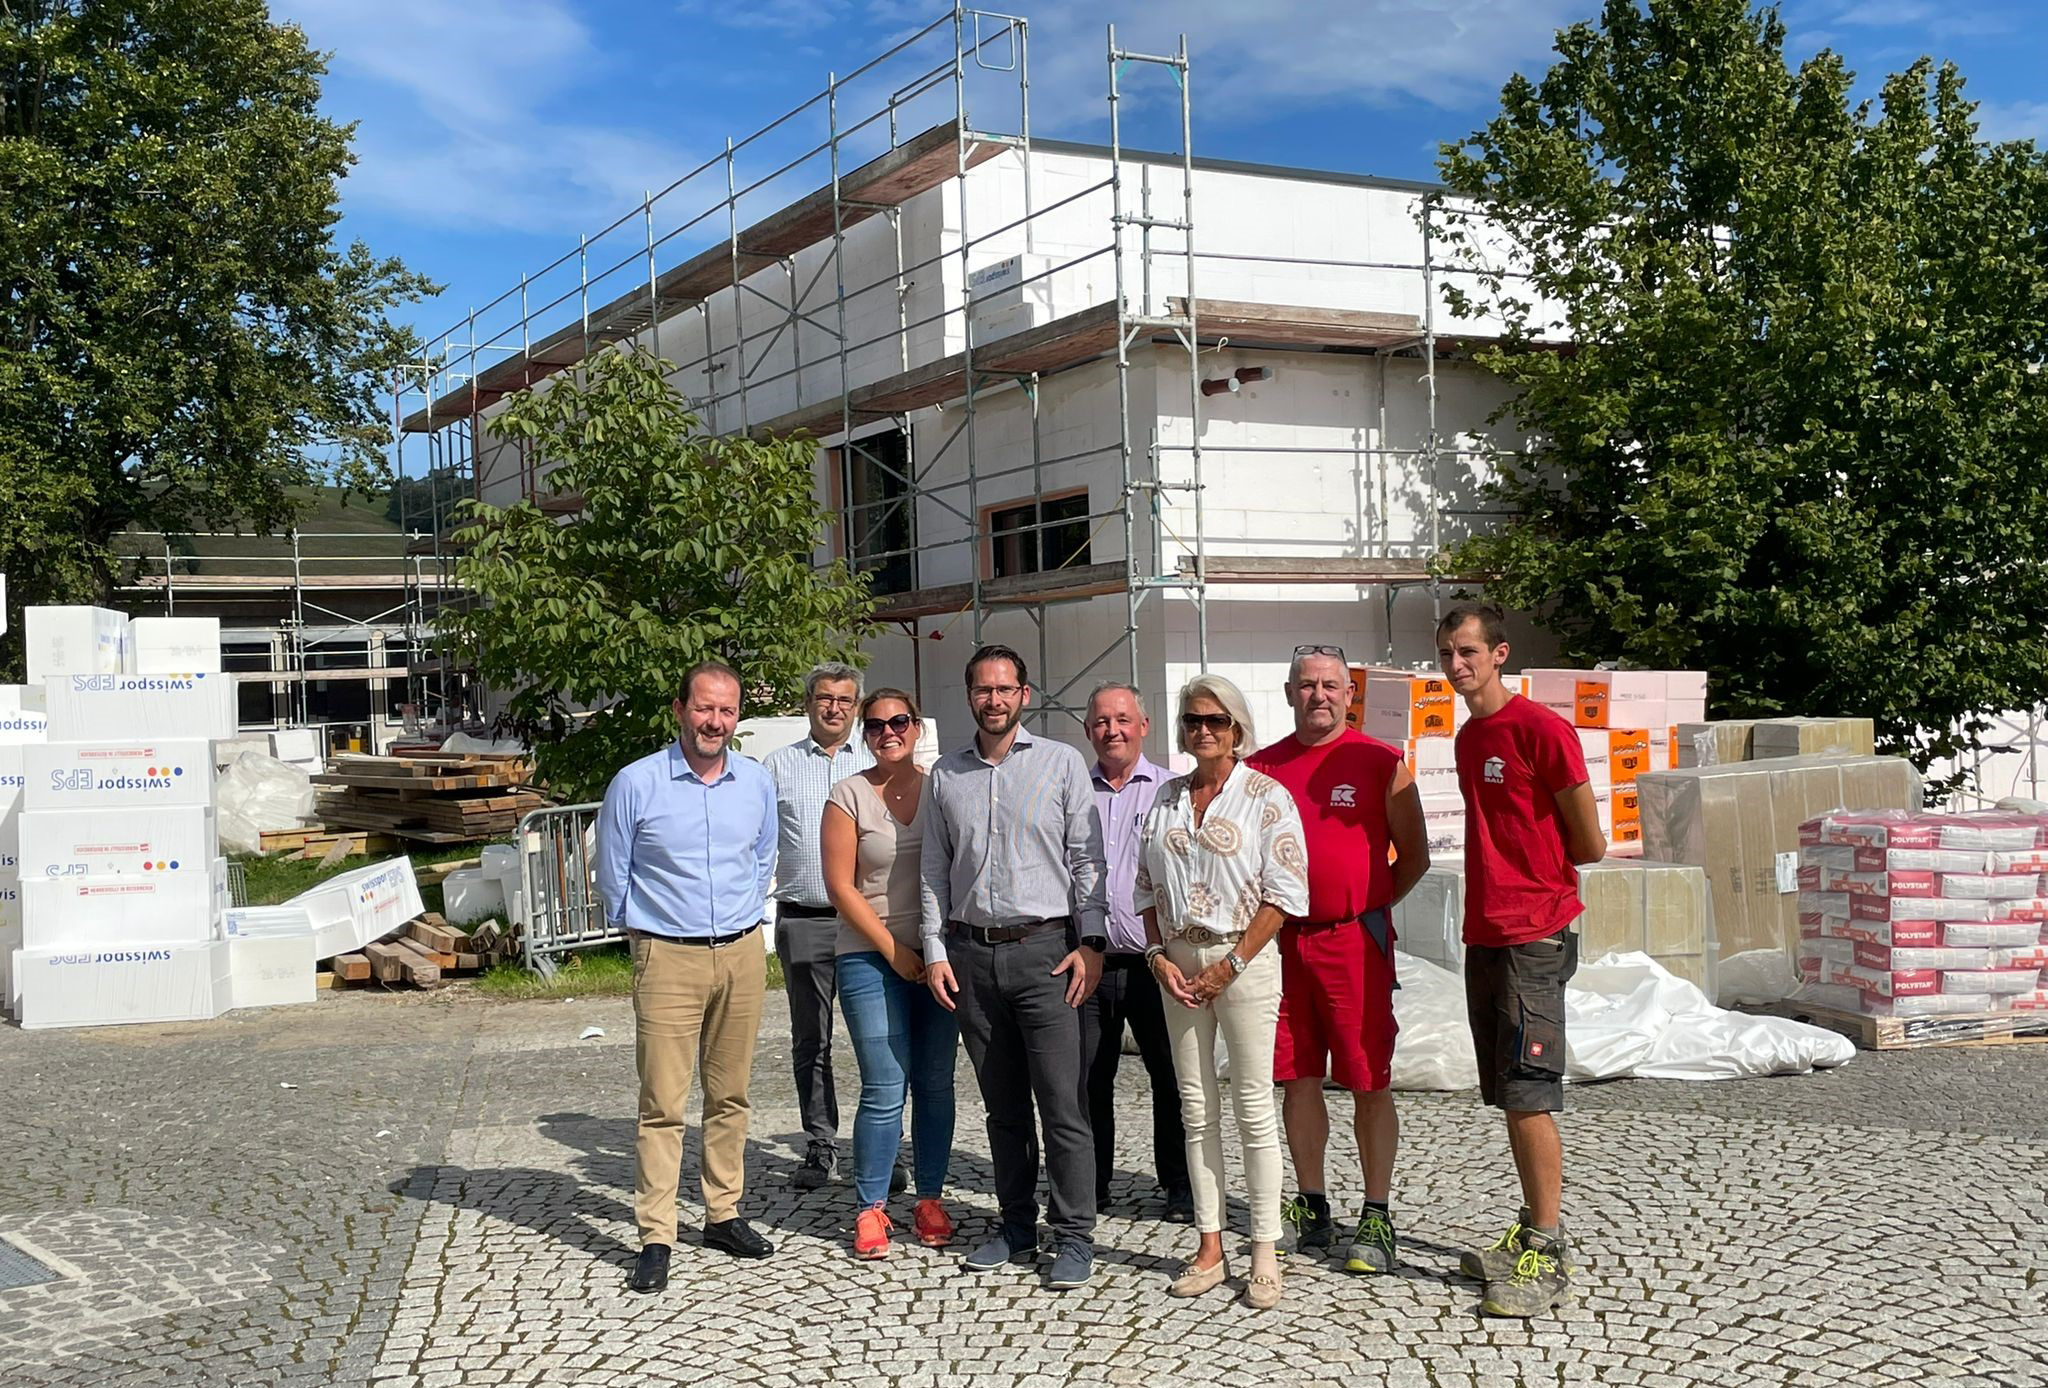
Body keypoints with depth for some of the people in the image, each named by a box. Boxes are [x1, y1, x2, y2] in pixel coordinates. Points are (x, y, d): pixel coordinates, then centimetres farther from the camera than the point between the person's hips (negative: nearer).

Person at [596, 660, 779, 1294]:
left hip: (743, 954, 4)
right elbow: (612, 877, 4)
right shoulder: (636, 784, -7)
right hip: (668, 958, -4)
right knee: (663, 1103, -4)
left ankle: (723, 1215, 23)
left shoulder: (758, 782, 5)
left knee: (730, 1095, 11)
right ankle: (655, 1238, 1)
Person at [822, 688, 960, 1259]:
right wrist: (893, 949, -8)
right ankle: (871, 1209, 7)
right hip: (872, 959, -3)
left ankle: (931, 1200, 18)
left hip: (939, 954, 3)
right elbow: (841, 885, -4)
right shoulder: (849, 795, -1)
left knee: (936, 1082, 7)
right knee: (885, 1088, -5)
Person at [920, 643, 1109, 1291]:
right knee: (1003, 1107, 11)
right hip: (971, 954, 3)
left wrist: (1090, 944, -6)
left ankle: (1075, 1236, 3)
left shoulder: (1061, 763, 2)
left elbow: (1086, 859, 1)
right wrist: (935, 951, 5)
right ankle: (1017, 1227, 21)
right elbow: (935, 870, 13)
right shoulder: (946, 775, 11)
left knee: (1063, 1105, -5)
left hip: (1045, 950, -3)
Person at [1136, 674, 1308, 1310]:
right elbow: (1146, 887, 14)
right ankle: (1209, 1248, 14)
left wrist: (1229, 965, -12)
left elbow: (1285, 893, -8)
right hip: (1178, 962, 5)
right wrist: (1159, 958, 0)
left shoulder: (1267, 796, -4)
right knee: (1196, 1108, 7)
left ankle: (1264, 1253, 5)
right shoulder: (1165, 798, 11)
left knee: (1254, 1106, -3)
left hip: (1244, 959, -5)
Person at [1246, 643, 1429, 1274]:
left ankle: (1376, 1217, 10)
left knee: (1370, 1083, 1)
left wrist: (1368, 907, 0)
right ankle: (1312, 1209, 21)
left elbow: (1414, 856, 4)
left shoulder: (1381, 763, 0)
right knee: (1298, 1079, 9)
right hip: (1281, 939, 4)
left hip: (1355, 939, -3)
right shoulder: (1261, 767, 9)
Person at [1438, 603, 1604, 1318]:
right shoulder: (1468, 737, 15)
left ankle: (1547, 1259, -1)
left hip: (1533, 936, -9)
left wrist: (1531, 866, 4)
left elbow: (1589, 844, -8)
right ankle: (1530, 1232, 24)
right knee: (1509, 1097, 14)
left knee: (1529, 1097, -7)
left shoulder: (1541, 730, -12)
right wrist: (1505, 867, 10)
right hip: (1484, 934, 9)